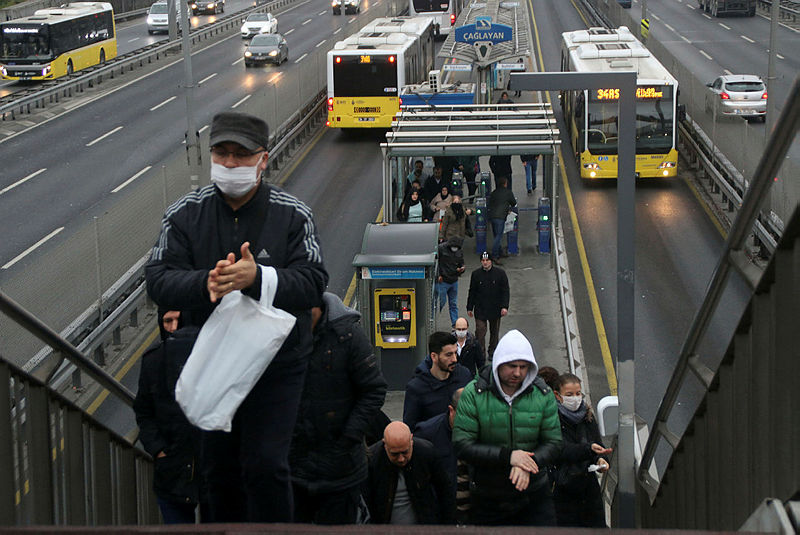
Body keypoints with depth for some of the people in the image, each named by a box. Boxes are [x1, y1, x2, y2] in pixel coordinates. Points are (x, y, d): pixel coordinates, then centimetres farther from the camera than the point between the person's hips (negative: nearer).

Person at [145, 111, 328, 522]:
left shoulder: (293, 216, -8)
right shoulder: (184, 215, -3)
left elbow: (312, 283, -16)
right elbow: (158, 281, -11)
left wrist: (258, 278, -35)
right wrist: (204, 284, -32)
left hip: (277, 364, -3)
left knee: (265, 465, -8)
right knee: (219, 469, 14)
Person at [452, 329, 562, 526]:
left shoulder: (543, 394, -1)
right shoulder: (473, 393, -8)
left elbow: (553, 442, 1)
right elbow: (461, 445, -12)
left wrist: (527, 466, -19)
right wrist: (507, 456, -22)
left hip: (533, 493, 1)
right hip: (488, 499, -1)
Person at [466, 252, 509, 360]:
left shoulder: (500, 273, -2)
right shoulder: (476, 274, 0)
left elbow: (505, 291, -1)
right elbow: (472, 292, 7)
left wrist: (504, 306, -11)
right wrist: (469, 308, 6)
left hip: (495, 309, 1)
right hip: (480, 309, -1)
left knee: (494, 332, 11)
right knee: (480, 331, -9)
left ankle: (492, 353, 25)